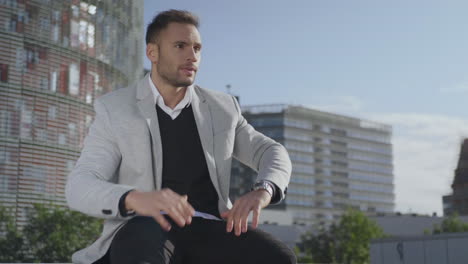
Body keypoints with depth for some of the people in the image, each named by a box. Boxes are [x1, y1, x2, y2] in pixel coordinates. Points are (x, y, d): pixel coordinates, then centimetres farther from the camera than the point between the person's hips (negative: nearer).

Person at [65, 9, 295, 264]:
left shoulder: (222, 108, 15)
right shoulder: (114, 109, 4)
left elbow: (273, 154, 14)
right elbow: (80, 188, -6)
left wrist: (262, 191, -12)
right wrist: (135, 199, -31)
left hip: (208, 233, 3)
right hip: (143, 234, -3)